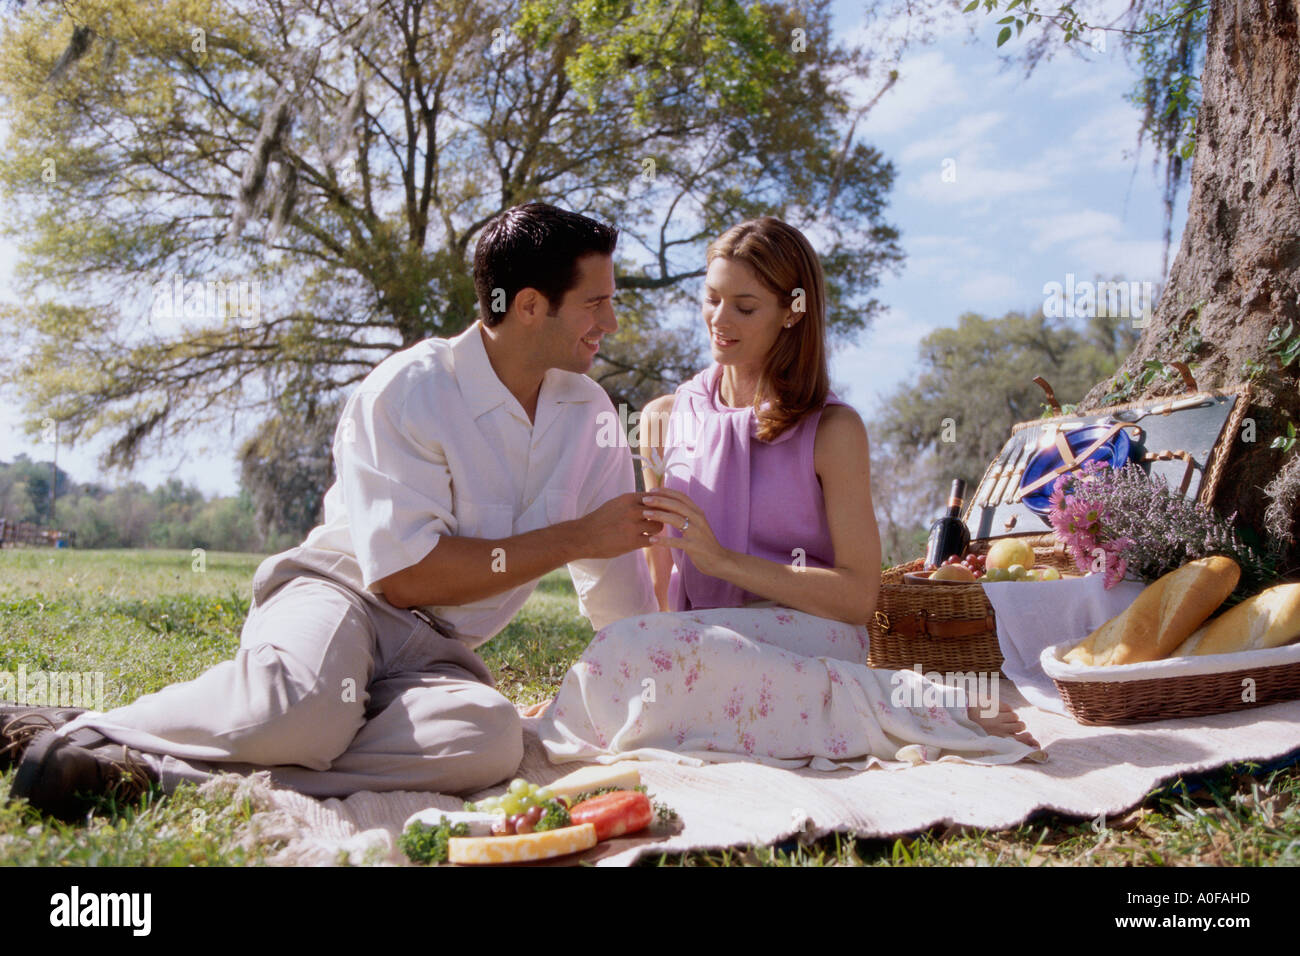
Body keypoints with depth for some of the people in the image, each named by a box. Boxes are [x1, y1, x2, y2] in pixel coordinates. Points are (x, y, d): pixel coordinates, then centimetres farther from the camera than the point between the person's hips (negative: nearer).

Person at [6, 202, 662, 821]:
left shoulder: (589, 412, 8)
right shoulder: (407, 392, -11)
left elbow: (620, 593, 16)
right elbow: (404, 574, -19)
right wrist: (574, 537, -14)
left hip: (432, 652, 5)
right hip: (340, 595, -5)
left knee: (489, 738, -34)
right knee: (299, 712, -42)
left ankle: (162, 773, -28)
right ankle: (80, 733, -15)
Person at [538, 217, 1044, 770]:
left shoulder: (832, 429, 1)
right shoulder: (665, 419, 13)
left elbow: (859, 595, -5)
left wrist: (724, 560, -13)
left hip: (803, 638, -4)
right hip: (701, 643, 5)